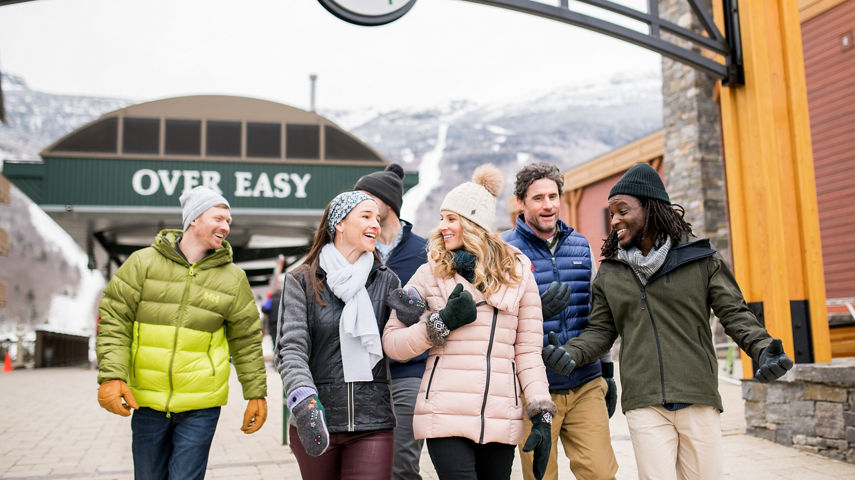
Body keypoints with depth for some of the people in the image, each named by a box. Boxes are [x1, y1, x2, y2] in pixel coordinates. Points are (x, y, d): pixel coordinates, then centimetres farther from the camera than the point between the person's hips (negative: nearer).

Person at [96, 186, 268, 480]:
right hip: (147, 402, 1)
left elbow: (247, 340, 7)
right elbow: (114, 320, -3)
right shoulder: (144, 262, -1)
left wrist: (256, 394, 8)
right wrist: (111, 376, -14)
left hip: (201, 407, -1)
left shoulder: (232, 278, 2)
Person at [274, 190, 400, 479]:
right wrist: (303, 398, -24)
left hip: (372, 422, 1)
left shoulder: (386, 281, 8)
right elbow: (291, 348, -8)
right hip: (315, 422, -1)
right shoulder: (301, 281, 1)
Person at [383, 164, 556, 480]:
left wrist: (542, 414, 2)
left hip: (501, 419, 2)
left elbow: (528, 351, 9)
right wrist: (443, 322, -10)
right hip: (446, 417, -1)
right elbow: (392, 344, 3)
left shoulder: (518, 273, 9)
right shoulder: (432, 273, 6)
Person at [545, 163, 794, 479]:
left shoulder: (701, 260, 5)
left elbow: (734, 313, 4)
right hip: (644, 404, 1)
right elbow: (600, 330, 12)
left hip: (699, 401, 0)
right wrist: (571, 352, -6)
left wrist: (762, 347, -14)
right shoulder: (609, 274, 11)